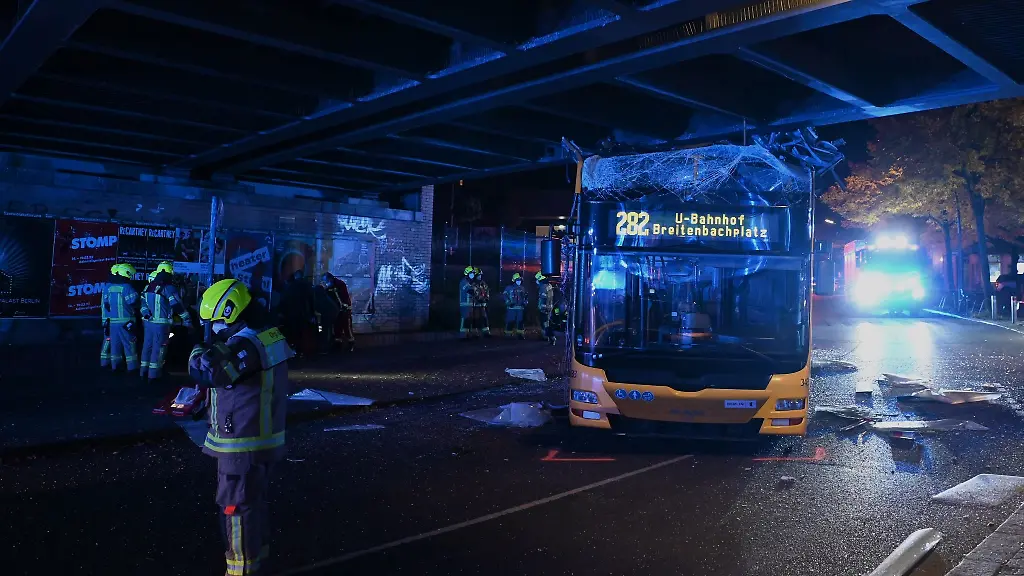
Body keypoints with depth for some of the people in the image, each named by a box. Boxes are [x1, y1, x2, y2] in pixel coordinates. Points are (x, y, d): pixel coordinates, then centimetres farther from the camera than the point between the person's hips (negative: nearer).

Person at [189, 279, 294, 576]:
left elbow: (205, 372, -36)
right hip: (263, 438, 10)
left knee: (236, 506, 4)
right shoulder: (269, 336, 7)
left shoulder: (246, 345, -24)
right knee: (254, 500, 22)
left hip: (243, 444, -9)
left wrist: (200, 350, -16)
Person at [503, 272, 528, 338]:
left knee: (520, 321, 5)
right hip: (511, 308, -4)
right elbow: (505, 296, -5)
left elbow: (525, 297, 24)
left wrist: (525, 303, 10)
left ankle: (520, 334, 11)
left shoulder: (522, 289, 15)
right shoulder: (509, 288, -2)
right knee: (510, 321, -4)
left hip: (520, 308, 5)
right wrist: (508, 303, -14)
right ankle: (508, 334, 3)